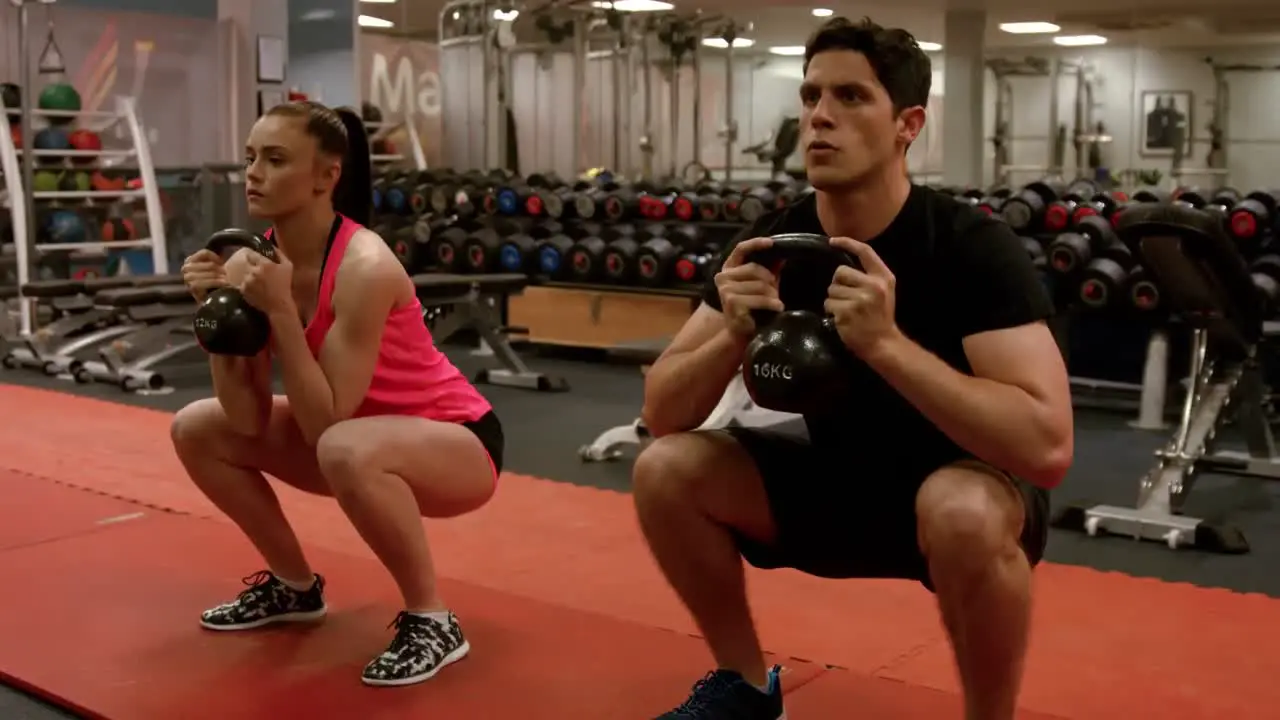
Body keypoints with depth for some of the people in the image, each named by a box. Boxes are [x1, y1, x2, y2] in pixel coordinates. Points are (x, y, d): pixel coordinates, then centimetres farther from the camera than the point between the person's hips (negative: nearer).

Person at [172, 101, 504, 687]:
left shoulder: (363, 267, -28)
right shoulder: (255, 260, -7)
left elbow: (326, 424, -29)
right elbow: (247, 421, -8)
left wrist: (280, 311, -31)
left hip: (458, 443, -8)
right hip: (365, 440, 8)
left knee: (347, 450, -39)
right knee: (197, 429, 4)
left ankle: (432, 621, -15)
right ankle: (294, 586, 21)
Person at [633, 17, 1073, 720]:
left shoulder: (971, 245, -24)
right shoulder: (774, 240, -10)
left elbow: (1047, 446, -36)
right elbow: (660, 414, -10)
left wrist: (887, 342, -42)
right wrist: (735, 332, -30)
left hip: (967, 489, -5)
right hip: (837, 482, 5)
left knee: (964, 514, -39)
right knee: (665, 470, -14)